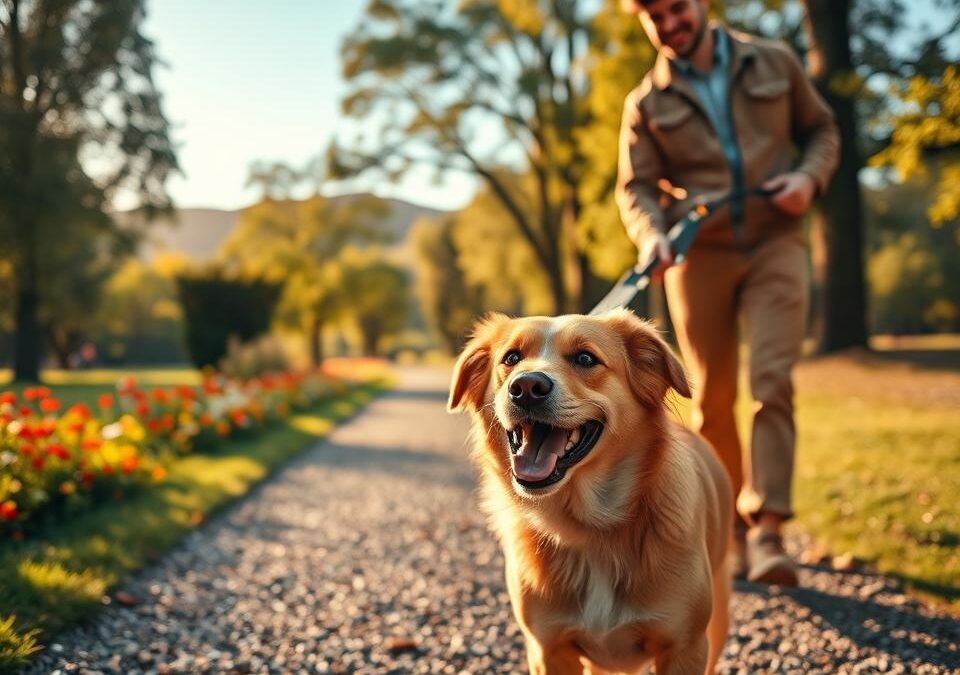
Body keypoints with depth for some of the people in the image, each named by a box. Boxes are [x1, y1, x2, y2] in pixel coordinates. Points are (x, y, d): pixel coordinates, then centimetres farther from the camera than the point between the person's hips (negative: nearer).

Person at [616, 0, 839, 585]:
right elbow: (636, 187, 4)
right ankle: (731, 523, 20)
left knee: (773, 382, -15)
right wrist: (650, 234, -17)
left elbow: (821, 129, 16)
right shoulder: (647, 104, 7)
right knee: (713, 399, 3)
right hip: (698, 252, 1)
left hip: (774, 242, 0)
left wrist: (809, 176, -5)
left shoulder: (774, 63, 9)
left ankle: (767, 531, -16)